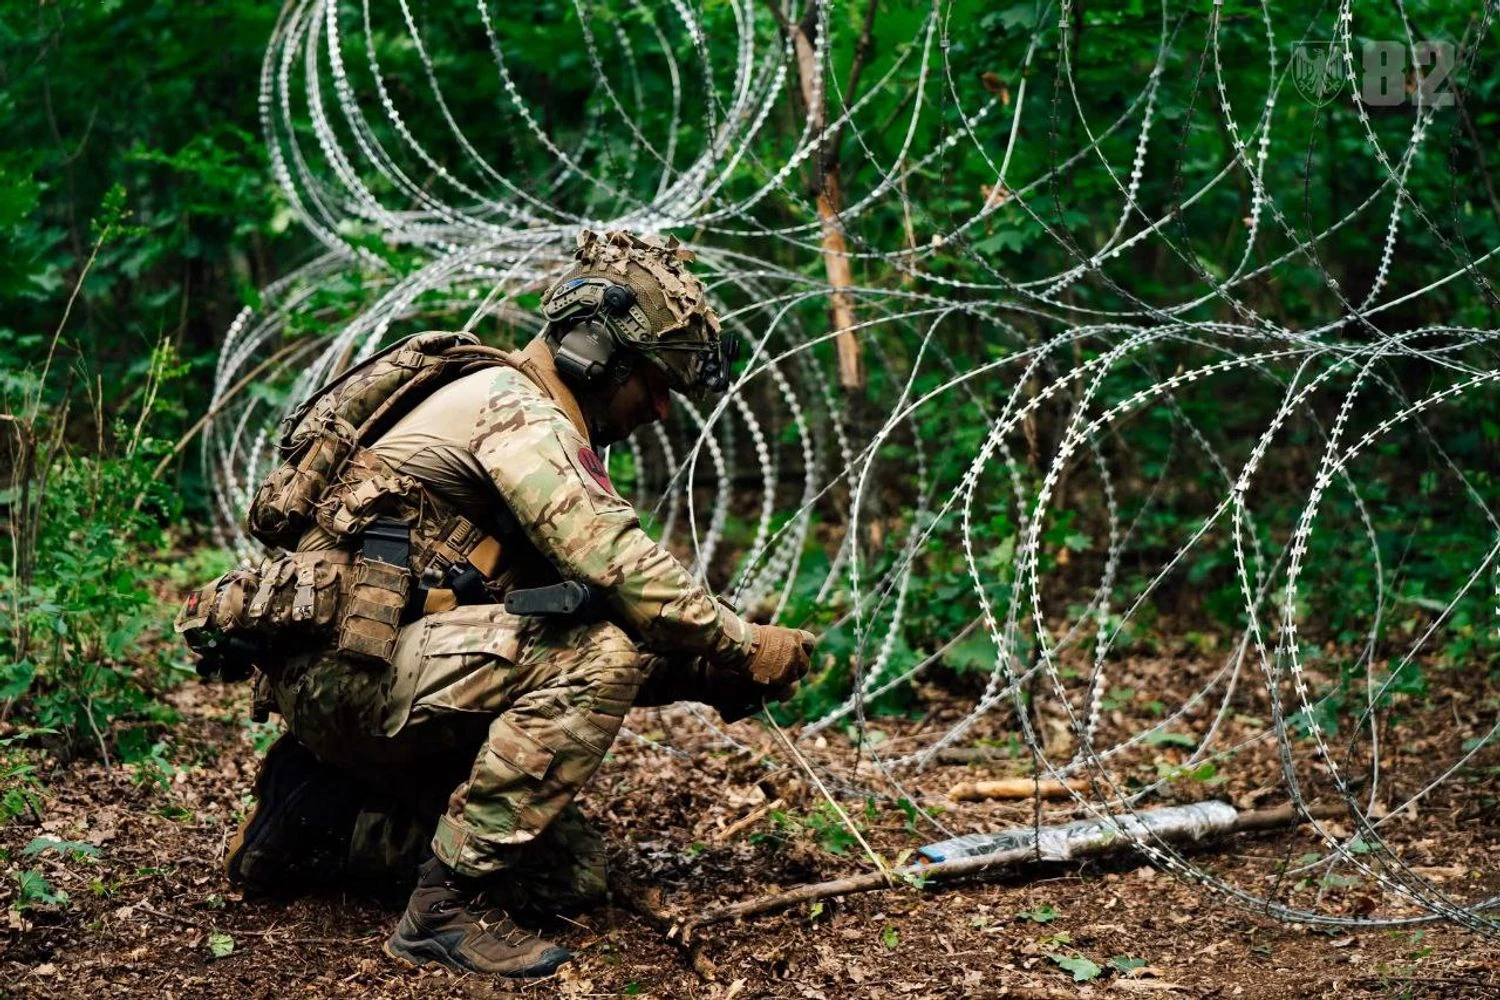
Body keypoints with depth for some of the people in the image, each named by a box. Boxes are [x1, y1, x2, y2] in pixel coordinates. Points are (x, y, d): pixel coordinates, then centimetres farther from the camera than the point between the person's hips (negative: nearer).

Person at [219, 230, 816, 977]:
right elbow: (614, 564, -23)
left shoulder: (546, 431, 20)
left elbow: (587, 595, 18)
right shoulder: (515, 406, -10)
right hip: (348, 661, -10)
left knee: (571, 874, 5)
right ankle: (452, 905, -20)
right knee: (597, 654, -26)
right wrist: (743, 648, -14)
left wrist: (706, 674, 5)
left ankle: (325, 817, 14)